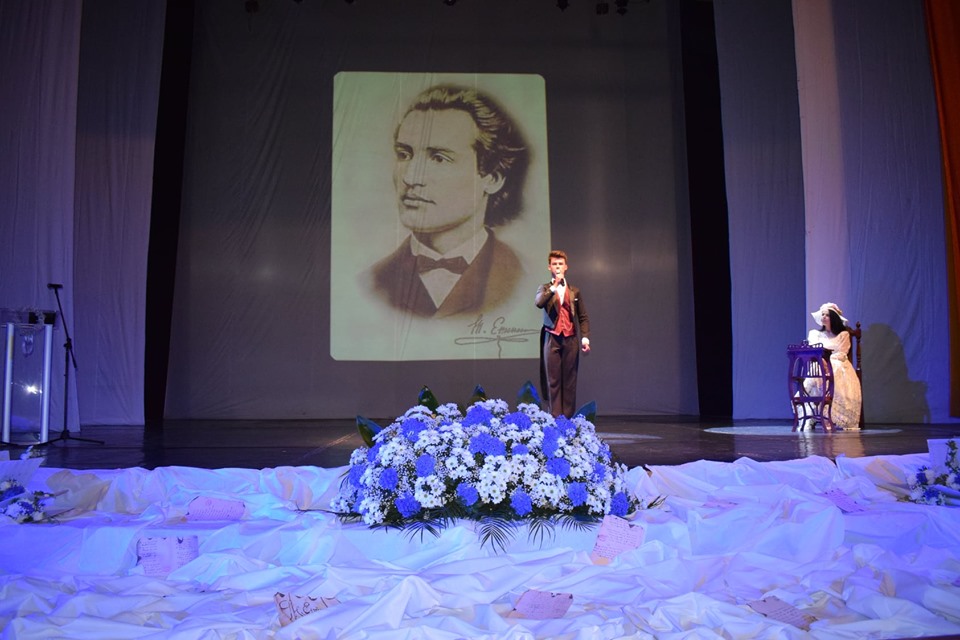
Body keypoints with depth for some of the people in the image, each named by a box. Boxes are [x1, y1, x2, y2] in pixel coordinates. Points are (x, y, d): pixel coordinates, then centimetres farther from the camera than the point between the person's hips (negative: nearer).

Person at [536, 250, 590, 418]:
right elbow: (539, 303, -13)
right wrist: (554, 286, -15)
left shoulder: (575, 291, 13)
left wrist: (585, 337, -2)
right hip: (552, 339, -1)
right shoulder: (545, 288, 10)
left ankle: (568, 418, 5)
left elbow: (583, 317, 10)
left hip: (570, 339, 1)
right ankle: (555, 418, -1)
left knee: (569, 380, 1)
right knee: (553, 380, -3)